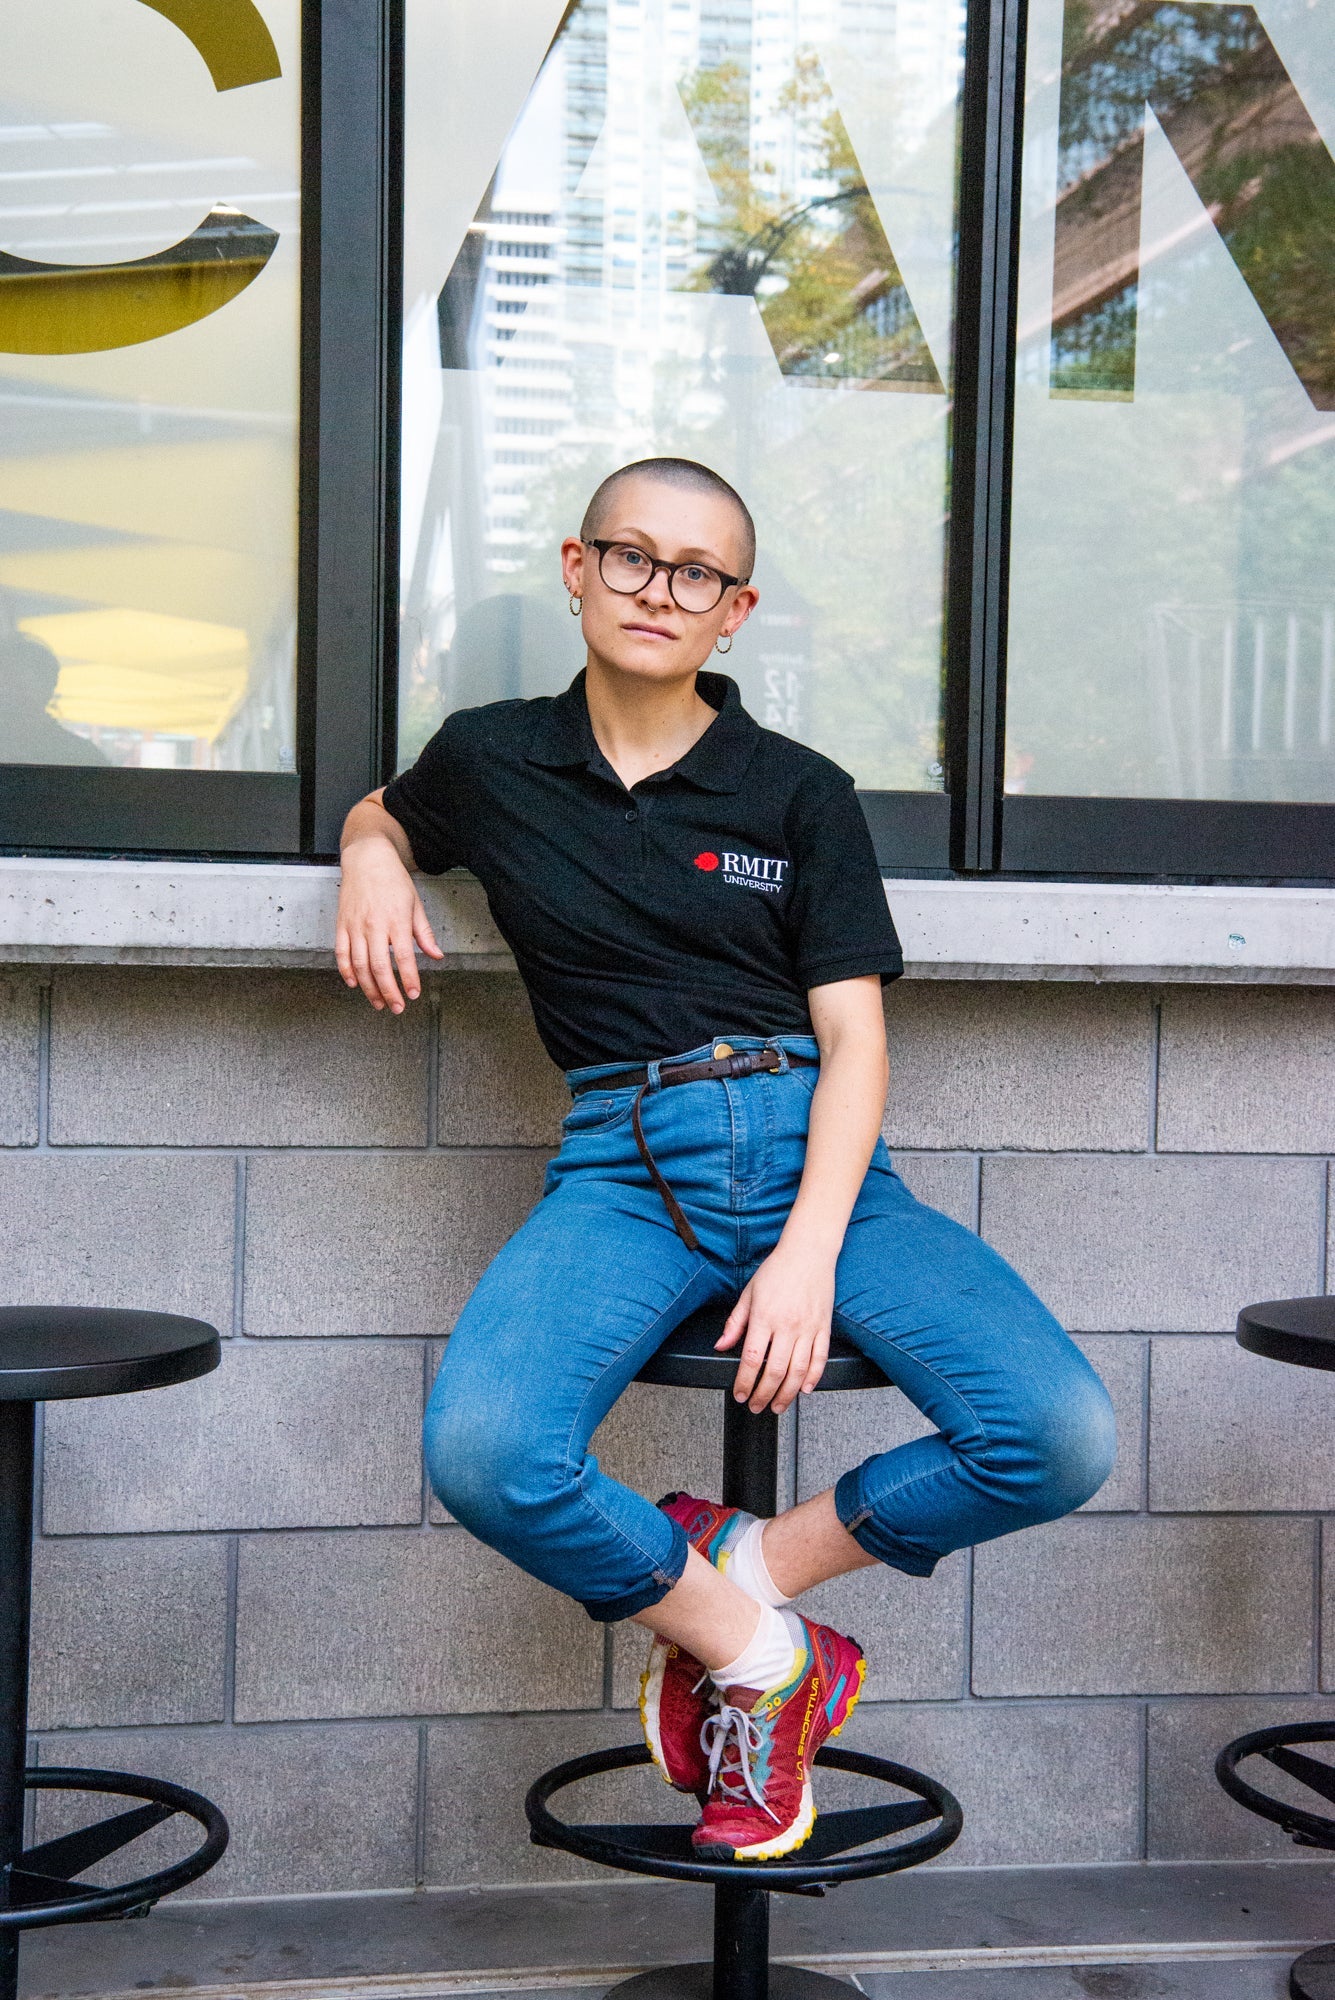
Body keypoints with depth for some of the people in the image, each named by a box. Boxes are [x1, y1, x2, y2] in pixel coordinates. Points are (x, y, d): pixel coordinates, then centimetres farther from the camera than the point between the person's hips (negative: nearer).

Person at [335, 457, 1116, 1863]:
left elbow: (852, 1035, 1)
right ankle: (758, 1656, -4)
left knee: (1062, 1441, -22)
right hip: (627, 1165, 0)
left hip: (813, 1153, 1)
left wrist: (808, 1253, -14)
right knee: (482, 1456, -32)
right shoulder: (491, 761, 11)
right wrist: (369, 859, 7)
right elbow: (385, 812, 34)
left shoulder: (801, 793, 8)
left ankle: (743, 1571, 2)